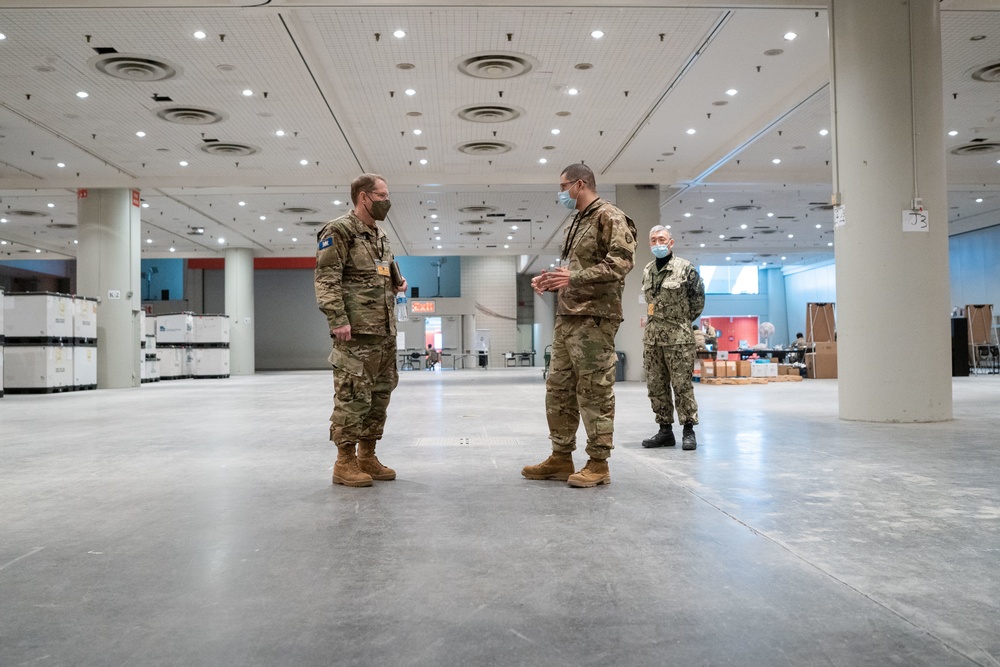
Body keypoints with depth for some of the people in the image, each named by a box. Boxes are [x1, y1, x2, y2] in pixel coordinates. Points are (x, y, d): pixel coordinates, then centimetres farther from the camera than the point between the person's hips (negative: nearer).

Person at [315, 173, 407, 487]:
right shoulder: (338, 231, -5)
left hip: (385, 331, 9)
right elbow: (326, 280, -13)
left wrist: (397, 284, 9)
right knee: (353, 395, -7)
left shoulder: (380, 236, 20)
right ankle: (345, 462, 2)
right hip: (356, 331, -9)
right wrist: (337, 320, -21)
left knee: (380, 394, 11)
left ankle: (367, 456, 20)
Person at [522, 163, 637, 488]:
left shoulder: (609, 217, -4)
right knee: (558, 388, 9)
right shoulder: (574, 226, 23)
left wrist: (574, 278, -22)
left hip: (594, 317, -9)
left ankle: (598, 464, 3)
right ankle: (561, 457, 17)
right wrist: (551, 281, 10)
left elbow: (620, 262, -17)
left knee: (594, 390, -5)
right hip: (566, 316, 9)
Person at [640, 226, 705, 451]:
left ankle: (689, 430, 4)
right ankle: (665, 430, 15)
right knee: (655, 386, 7)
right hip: (651, 337, 6)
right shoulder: (647, 271, 13)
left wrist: (682, 321, 7)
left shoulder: (686, 268, -2)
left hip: (678, 337, -6)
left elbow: (698, 299, 5)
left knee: (682, 384, -4)